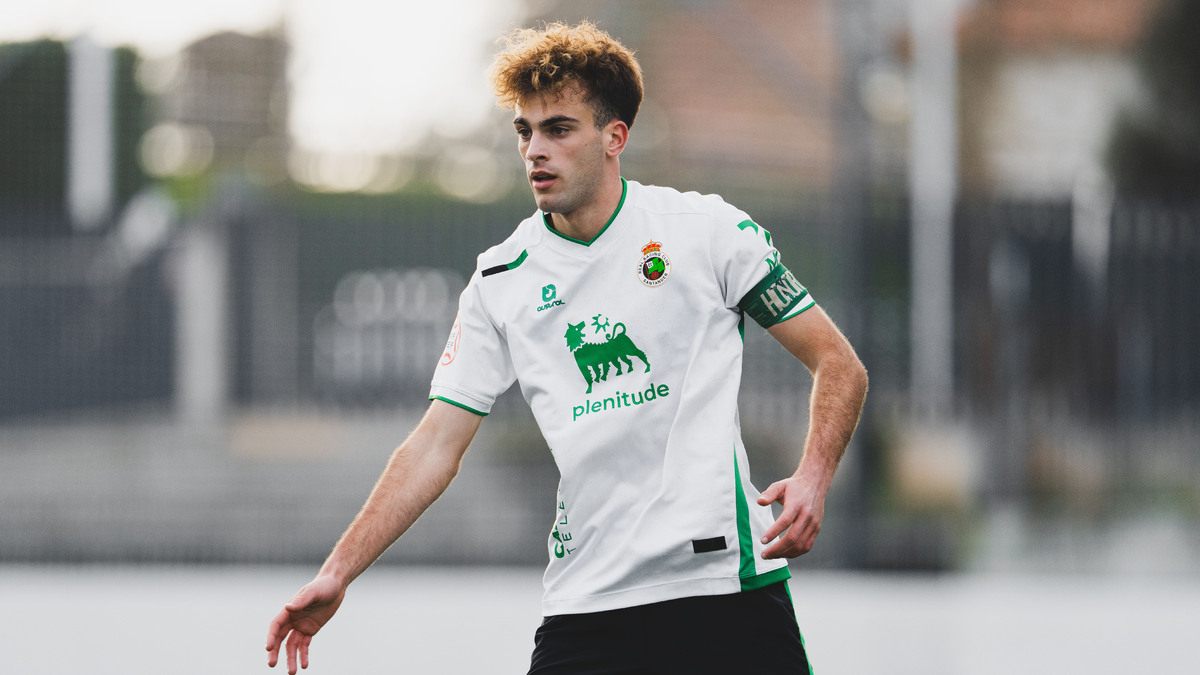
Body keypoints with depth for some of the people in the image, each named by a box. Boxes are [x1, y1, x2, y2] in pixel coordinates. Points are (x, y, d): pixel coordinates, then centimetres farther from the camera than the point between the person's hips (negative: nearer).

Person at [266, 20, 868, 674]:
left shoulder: (707, 229, 1)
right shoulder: (499, 282, 8)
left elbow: (839, 364, 4)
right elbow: (436, 446, 8)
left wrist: (812, 479, -14)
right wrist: (337, 573, -1)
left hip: (729, 586, -2)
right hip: (586, 606, 2)